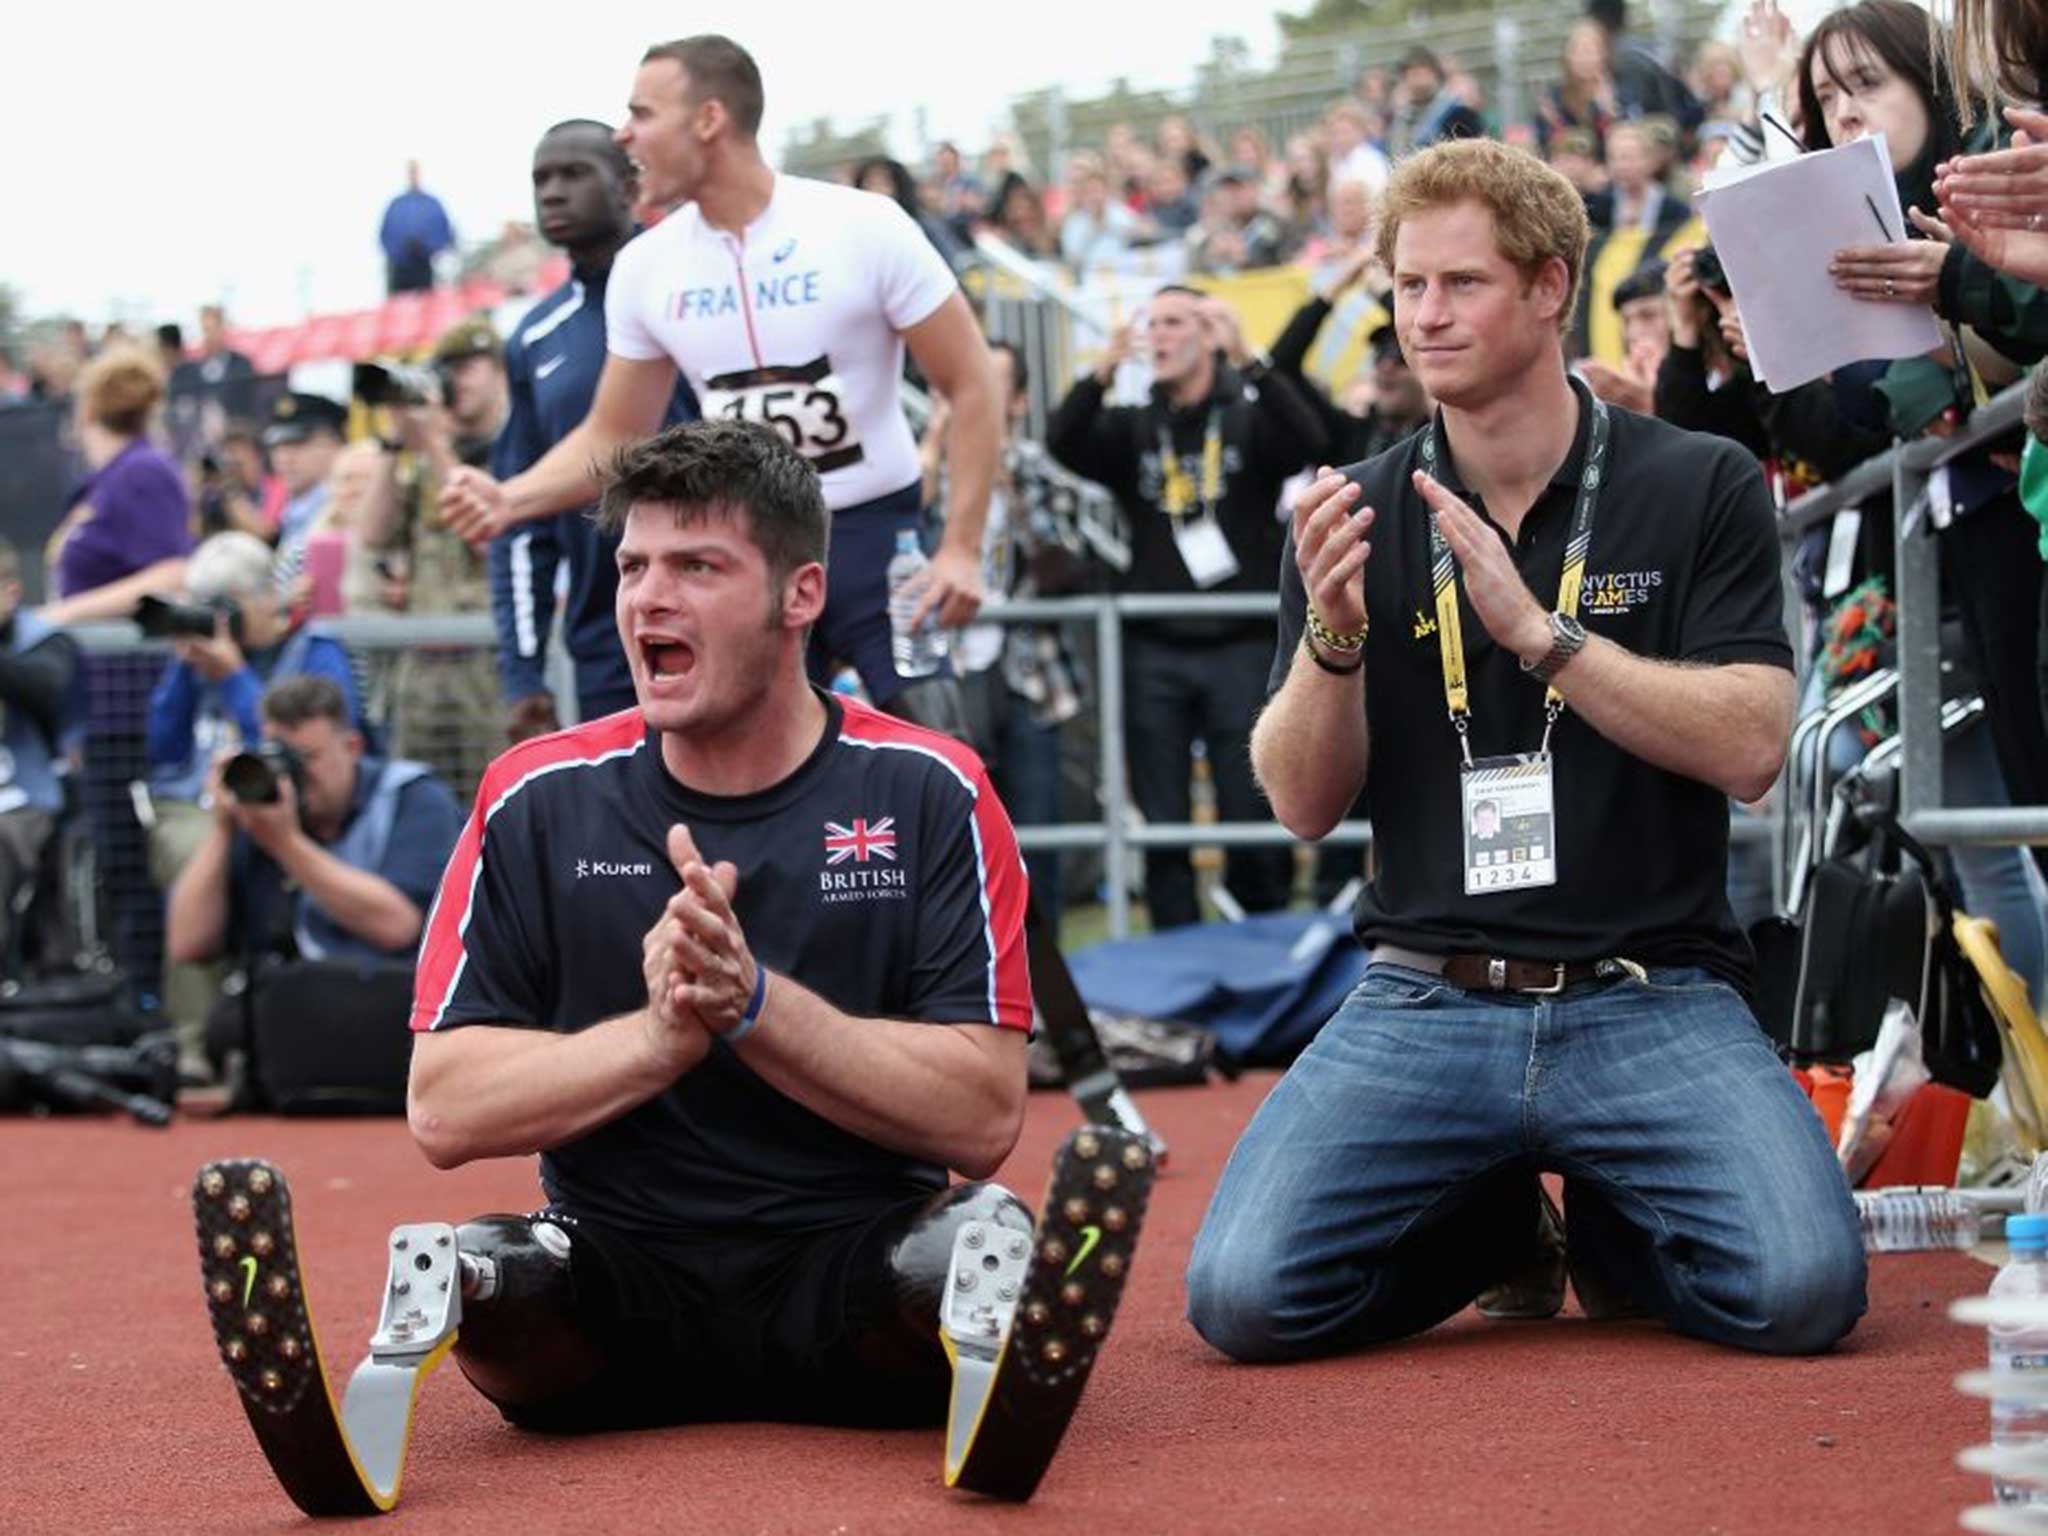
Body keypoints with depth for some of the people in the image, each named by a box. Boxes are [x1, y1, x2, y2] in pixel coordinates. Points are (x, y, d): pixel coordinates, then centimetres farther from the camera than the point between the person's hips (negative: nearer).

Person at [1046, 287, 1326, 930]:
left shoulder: (1252, 418, 6)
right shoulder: (1133, 428, 12)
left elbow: (1308, 442, -16)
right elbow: (1063, 443, -6)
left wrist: (1247, 359, -28)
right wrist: (1104, 370, -24)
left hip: (1242, 646, -2)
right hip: (1155, 653, 2)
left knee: (1251, 818, -1)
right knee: (1162, 823, 3)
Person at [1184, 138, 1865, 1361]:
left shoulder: (1701, 489, 3)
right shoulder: (1359, 517, 9)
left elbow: (1749, 746, -8)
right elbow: (1305, 803, 5)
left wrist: (1538, 631, -16)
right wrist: (1332, 637, -14)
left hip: (1649, 998, -1)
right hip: (1426, 1001, 2)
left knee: (1802, 1288, -26)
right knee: (1245, 1294, -21)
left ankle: (1605, 1219, 11)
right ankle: (1495, 1217, 13)